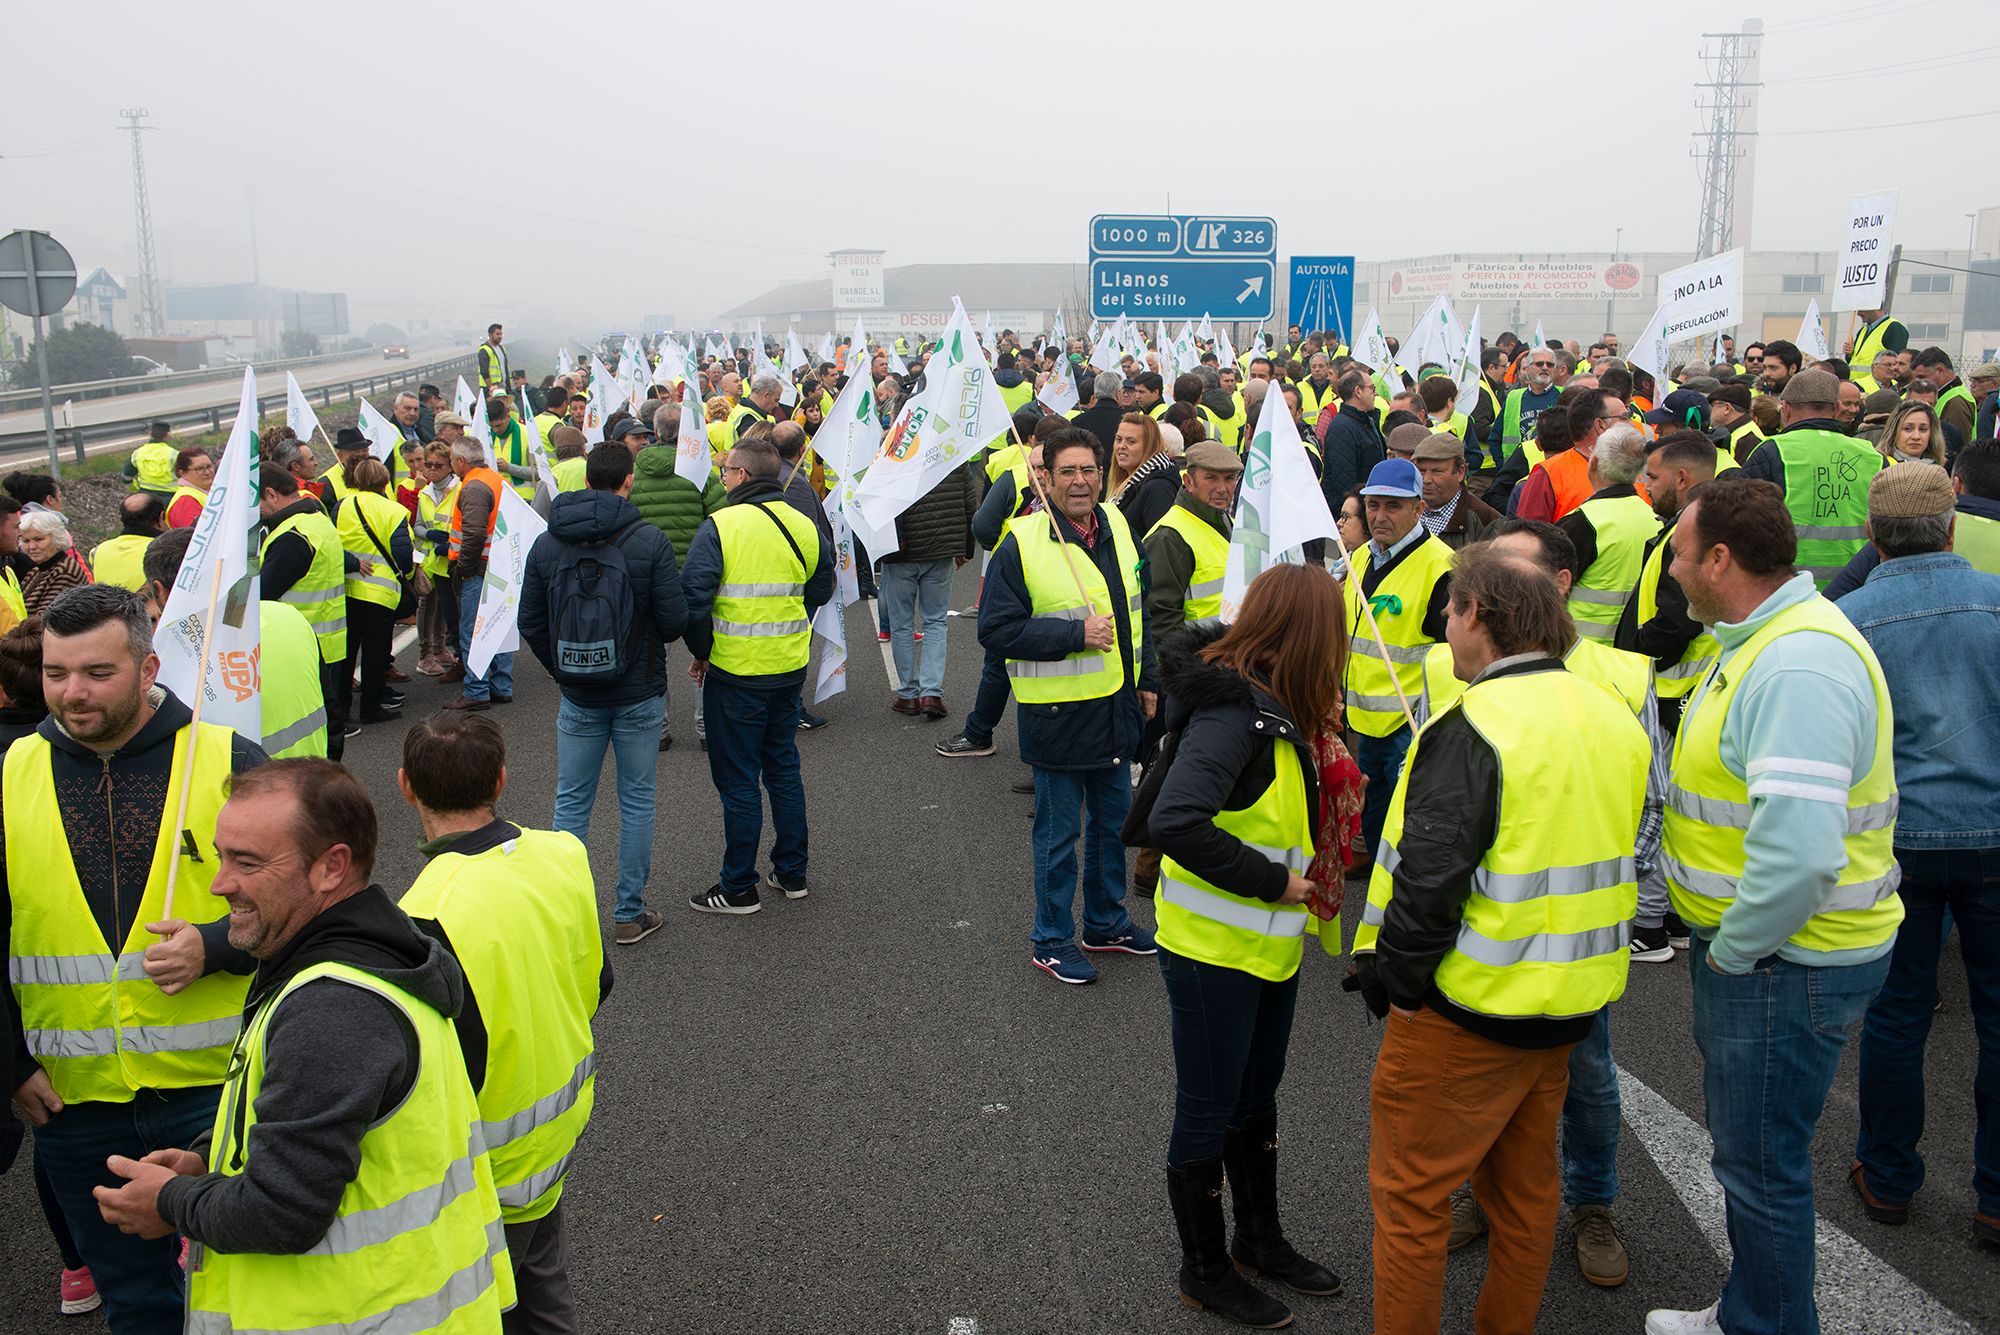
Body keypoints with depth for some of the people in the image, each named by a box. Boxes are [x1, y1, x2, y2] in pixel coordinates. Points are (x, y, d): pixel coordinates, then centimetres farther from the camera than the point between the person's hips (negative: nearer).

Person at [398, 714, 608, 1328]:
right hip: (559, 1138, 7)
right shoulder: (565, 856, -9)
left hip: (488, 1172, -7)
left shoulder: (431, 918, -31)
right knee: (544, 1297, 26)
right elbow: (595, 983, 5)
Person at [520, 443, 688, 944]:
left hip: (578, 697, 2)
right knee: (636, 801, 9)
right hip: (639, 695, -2)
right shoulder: (649, 541, -12)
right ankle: (630, 914, 15)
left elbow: (530, 623, 2)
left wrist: (562, 671, 14)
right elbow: (674, 621, -12)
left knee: (571, 802, 13)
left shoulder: (546, 544, -2)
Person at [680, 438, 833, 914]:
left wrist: (702, 652, -3)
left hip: (736, 673, -5)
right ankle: (791, 873, 27)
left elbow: (693, 598, -17)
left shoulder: (720, 526, -15)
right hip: (791, 668, 6)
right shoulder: (804, 526, 2)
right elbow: (821, 591, 12)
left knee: (737, 778, 4)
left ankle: (739, 888, 13)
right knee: (783, 766, 19)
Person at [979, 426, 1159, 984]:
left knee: (1112, 821, 19)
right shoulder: (1023, 543, -15)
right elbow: (996, 628, -15)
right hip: (1059, 713, -6)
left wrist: (1148, 680, 16)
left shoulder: (1117, 528, 5)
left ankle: (1106, 922, 38)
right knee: (1058, 831, 5)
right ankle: (1051, 941, 22)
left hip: (1118, 707, 6)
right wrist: (1074, 634, -22)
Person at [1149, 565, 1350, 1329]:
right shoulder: (1234, 714, -26)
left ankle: (1260, 1240, 43)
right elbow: (1173, 823, -36)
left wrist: (1316, 726, -2)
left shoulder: (1271, 705, 3)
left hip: (1269, 944, 9)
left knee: (1255, 1098, 24)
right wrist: (1275, 882, -27)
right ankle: (1205, 1271, 28)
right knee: (1209, 1113, 9)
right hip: (1213, 950, -9)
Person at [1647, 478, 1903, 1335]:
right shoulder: (1762, 640, 9)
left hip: (1788, 961, -10)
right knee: (1751, 1148, 23)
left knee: (1759, 1163, 5)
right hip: (1752, 944, 10)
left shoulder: (1800, 665, -26)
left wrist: (1733, 950, -20)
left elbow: (1798, 852, -34)